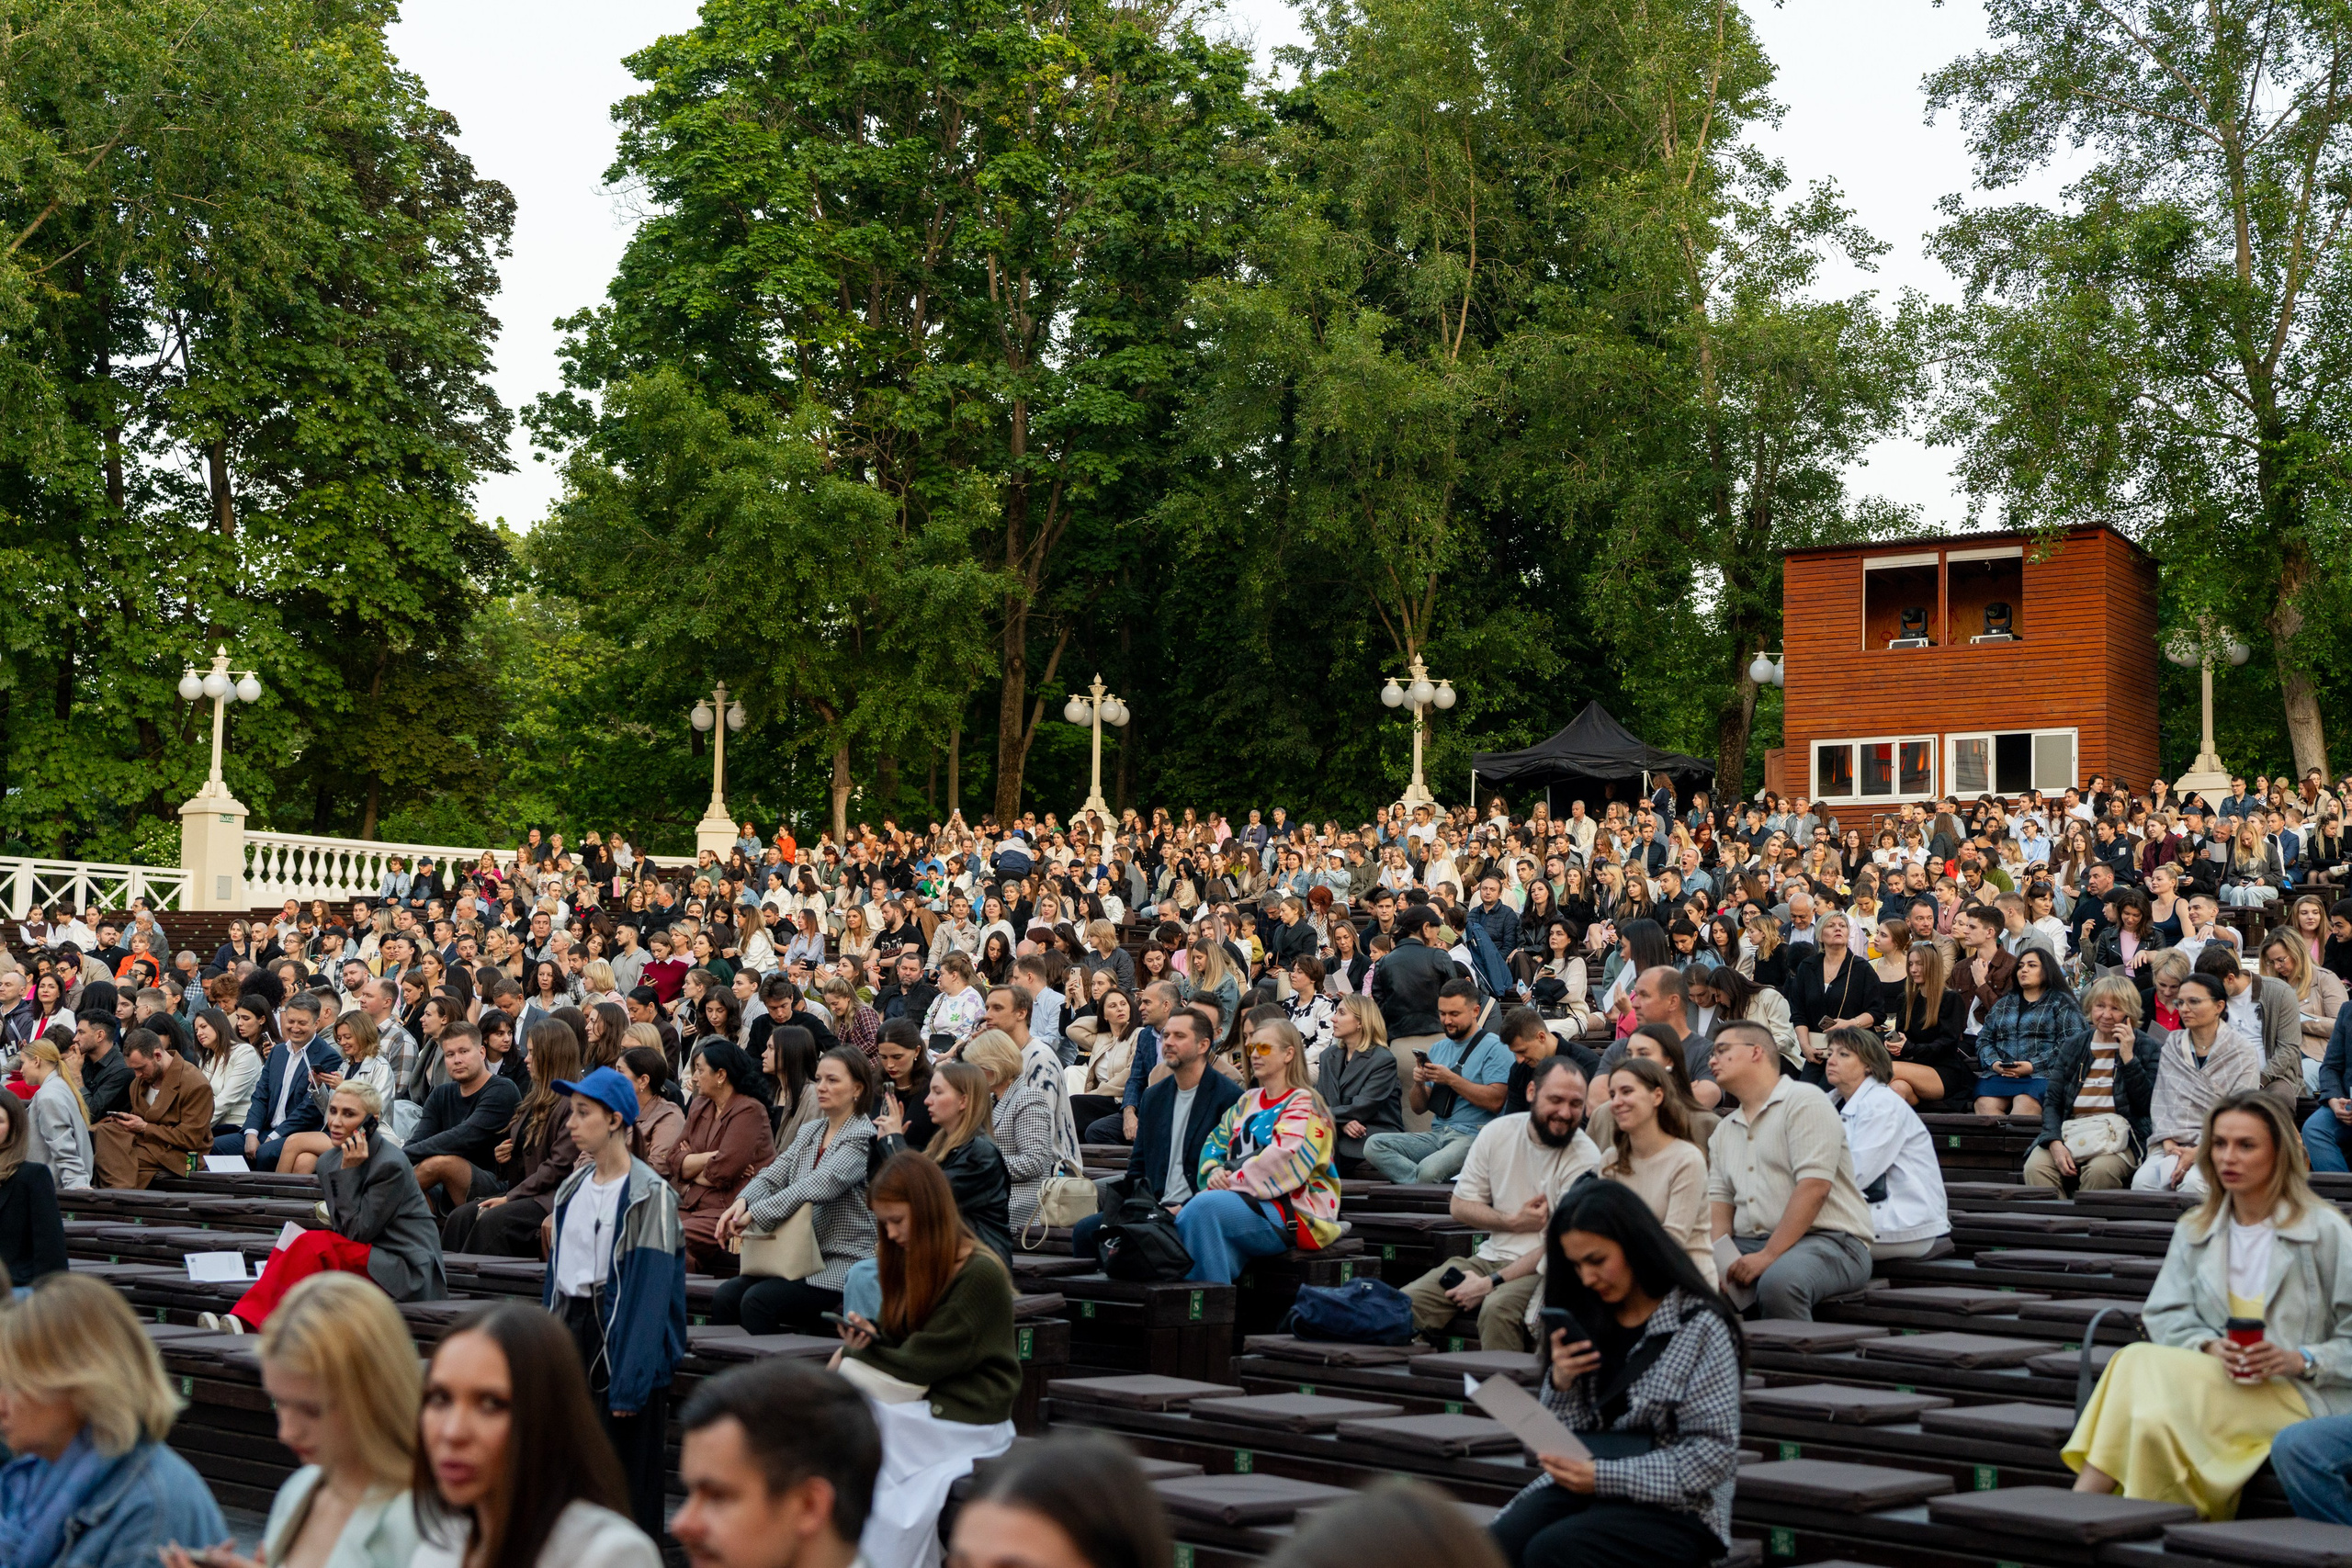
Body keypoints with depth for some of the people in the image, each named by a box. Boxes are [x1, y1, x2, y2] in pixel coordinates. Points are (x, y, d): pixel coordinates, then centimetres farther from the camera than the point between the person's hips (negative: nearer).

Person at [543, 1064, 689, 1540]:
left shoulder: (648, 1194, -12)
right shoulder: (573, 1188, 11)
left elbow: (647, 1292, -15)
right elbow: (556, 1273, 15)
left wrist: (630, 1383, -18)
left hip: (621, 1336, -7)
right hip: (571, 1331, 7)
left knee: (626, 1473, -2)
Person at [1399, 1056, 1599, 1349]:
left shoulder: (1585, 1160, -11)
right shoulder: (1498, 1132, 3)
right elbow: (1459, 1205, 10)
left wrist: (1491, 1283, -19)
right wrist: (1513, 1222, -8)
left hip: (1544, 1270, -5)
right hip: (1489, 1256, 5)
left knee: (1497, 1308, -36)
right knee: (1407, 1302, -18)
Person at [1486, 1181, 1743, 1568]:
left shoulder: (1699, 1328, -6)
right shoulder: (1589, 1323, 11)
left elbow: (1715, 1455, -12)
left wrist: (1605, 1478, -18)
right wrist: (1560, 1384, -6)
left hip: (1675, 1508, -5)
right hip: (1585, 1487, 5)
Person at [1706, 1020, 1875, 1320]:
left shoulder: (1804, 1101, -4)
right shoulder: (1724, 1130, 20)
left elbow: (1813, 1188, -15)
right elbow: (1719, 1199, 13)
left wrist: (1768, 1256, -21)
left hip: (1829, 1241, -7)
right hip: (1748, 1244, 7)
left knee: (1778, 1281, -38)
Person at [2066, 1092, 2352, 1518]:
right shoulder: (2195, 1229, 17)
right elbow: (2163, 1314, 8)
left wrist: (2300, 1359, -18)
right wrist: (2210, 1346, -12)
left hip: (2299, 1397, -5)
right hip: (2217, 1383, 5)